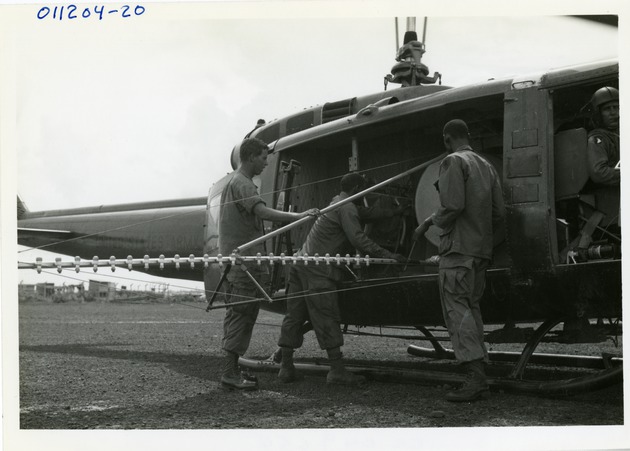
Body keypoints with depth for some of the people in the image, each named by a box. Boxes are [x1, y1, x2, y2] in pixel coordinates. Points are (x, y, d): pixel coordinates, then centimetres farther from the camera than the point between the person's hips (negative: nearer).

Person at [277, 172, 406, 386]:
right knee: (327, 318, -9)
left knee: (294, 316, 8)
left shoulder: (336, 203, 26)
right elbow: (357, 238, -18)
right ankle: (337, 370, -9)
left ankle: (286, 367, 10)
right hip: (318, 270, -10)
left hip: (301, 263, 10)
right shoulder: (347, 207, -7)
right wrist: (386, 255, -17)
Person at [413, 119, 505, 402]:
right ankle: (479, 370, 12)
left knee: (457, 309, -10)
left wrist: (429, 222, -2)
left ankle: (475, 378, -18)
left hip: (458, 248, -8)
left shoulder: (453, 161, -6)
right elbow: (499, 212, 15)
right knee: (471, 307, 13)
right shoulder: (486, 166, 18)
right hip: (482, 250, 8)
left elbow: (453, 206, -18)